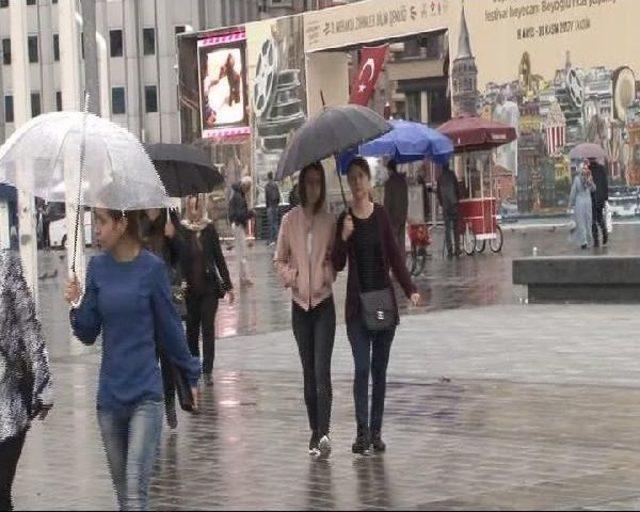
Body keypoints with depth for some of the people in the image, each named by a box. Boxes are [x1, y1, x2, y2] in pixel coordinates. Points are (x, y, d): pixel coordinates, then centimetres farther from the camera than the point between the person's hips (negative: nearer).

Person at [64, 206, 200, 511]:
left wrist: (191, 374, 8)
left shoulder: (151, 268, -8)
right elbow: (89, 335, 5)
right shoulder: (98, 268, 3)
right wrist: (76, 306, -13)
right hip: (110, 395, 4)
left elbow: (170, 328, 2)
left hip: (145, 394, -4)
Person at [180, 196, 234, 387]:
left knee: (208, 328, -3)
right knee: (192, 328, 8)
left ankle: (207, 371, -1)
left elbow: (219, 257, 6)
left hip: (210, 287, 0)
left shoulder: (209, 228, 2)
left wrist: (227, 286, 6)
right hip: (189, 288, 0)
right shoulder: (181, 230, -3)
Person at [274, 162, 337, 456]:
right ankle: (314, 431, 14)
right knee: (308, 371, 7)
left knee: (322, 370, -12)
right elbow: (280, 259, 11)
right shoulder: (290, 221, 4)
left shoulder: (329, 222, 2)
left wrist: (327, 276, -11)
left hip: (324, 302, -2)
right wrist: (291, 277, -7)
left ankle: (323, 432, -19)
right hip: (300, 303, 2)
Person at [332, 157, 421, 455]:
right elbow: (337, 265, -1)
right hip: (357, 302, -1)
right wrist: (344, 238, -18)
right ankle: (362, 432, -5)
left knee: (379, 369, 6)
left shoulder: (381, 215, 2)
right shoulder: (344, 220, 0)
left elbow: (395, 256, 4)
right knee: (362, 368, -8)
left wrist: (410, 290, -6)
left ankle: (376, 432, 12)